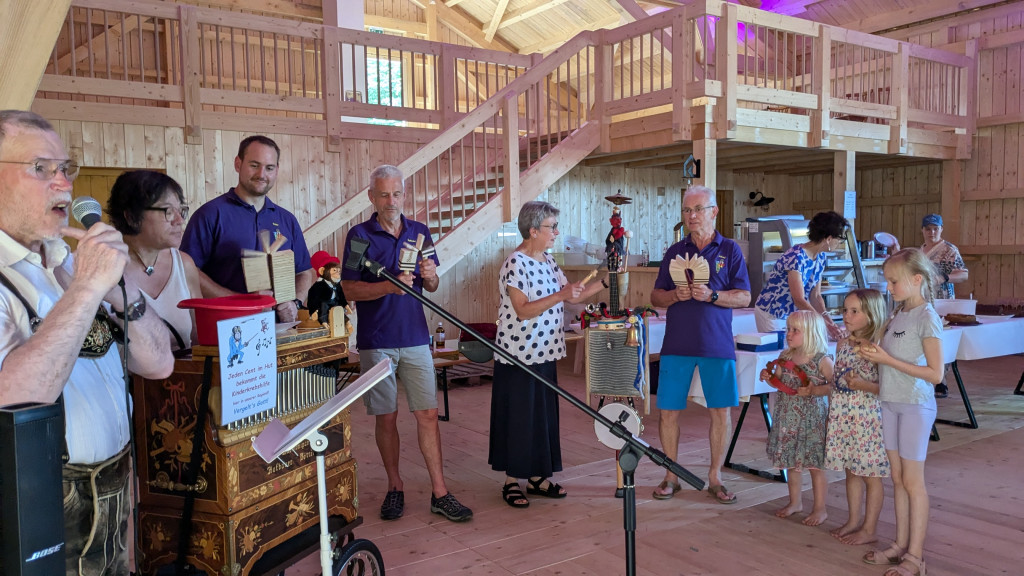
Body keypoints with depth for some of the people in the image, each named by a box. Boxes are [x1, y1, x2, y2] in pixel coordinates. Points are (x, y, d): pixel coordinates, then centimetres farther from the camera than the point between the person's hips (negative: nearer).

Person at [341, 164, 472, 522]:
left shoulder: (419, 232, 9)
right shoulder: (360, 235, -3)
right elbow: (349, 289, -8)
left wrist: (430, 276, -8)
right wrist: (390, 286, -23)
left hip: (415, 339, 3)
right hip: (376, 342, -3)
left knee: (428, 414, 1)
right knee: (386, 418, 6)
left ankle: (439, 493, 7)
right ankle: (395, 488, 22)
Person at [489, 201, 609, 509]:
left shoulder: (547, 261, 11)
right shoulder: (516, 263, -16)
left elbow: (572, 296, 13)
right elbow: (523, 310, -22)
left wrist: (605, 282, 3)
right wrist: (561, 295, -26)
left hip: (544, 354, 8)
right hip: (518, 355, -8)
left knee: (544, 415, 13)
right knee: (517, 417, 1)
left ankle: (538, 476, 24)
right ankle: (511, 482, 14)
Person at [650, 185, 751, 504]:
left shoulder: (730, 250, 5)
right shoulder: (675, 251, 11)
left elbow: (744, 297, 0)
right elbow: (655, 296, 11)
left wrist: (711, 295, -16)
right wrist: (675, 295, -10)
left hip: (717, 345, -1)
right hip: (677, 344, 1)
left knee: (721, 412, 3)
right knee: (668, 411, 2)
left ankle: (715, 477, 19)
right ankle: (671, 477, 17)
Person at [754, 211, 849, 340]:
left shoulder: (820, 257, 0)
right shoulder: (796, 257, -26)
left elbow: (815, 296, 2)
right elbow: (799, 300, -29)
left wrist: (829, 320, -13)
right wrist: (826, 325, -33)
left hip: (792, 314, 7)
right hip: (771, 314, -7)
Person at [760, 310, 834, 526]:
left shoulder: (822, 360, -12)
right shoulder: (784, 358, 4)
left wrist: (815, 391, -22)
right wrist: (768, 377, -4)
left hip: (812, 419, -6)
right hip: (787, 418, 6)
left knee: (815, 465, 3)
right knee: (791, 462, 16)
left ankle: (820, 509, 17)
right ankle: (795, 502, 33)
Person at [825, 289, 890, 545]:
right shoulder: (843, 344, 8)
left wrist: (863, 385, -28)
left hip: (867, 417, -7)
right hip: (842, 416, 7)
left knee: (871, 474, 5)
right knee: (851, 471, 17)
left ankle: (869, 529, 16)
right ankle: (853, 521, 29)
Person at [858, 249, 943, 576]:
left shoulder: (927, 318, -15)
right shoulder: (898, 314, 8)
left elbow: (935, 373, -18)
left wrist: (888, 360, -21)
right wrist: (873, 356, -2)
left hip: (915, 407, -7)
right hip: (890, 403, 7)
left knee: (912, 481, 1)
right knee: (898, 478, 14)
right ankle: (901, 544, 25)